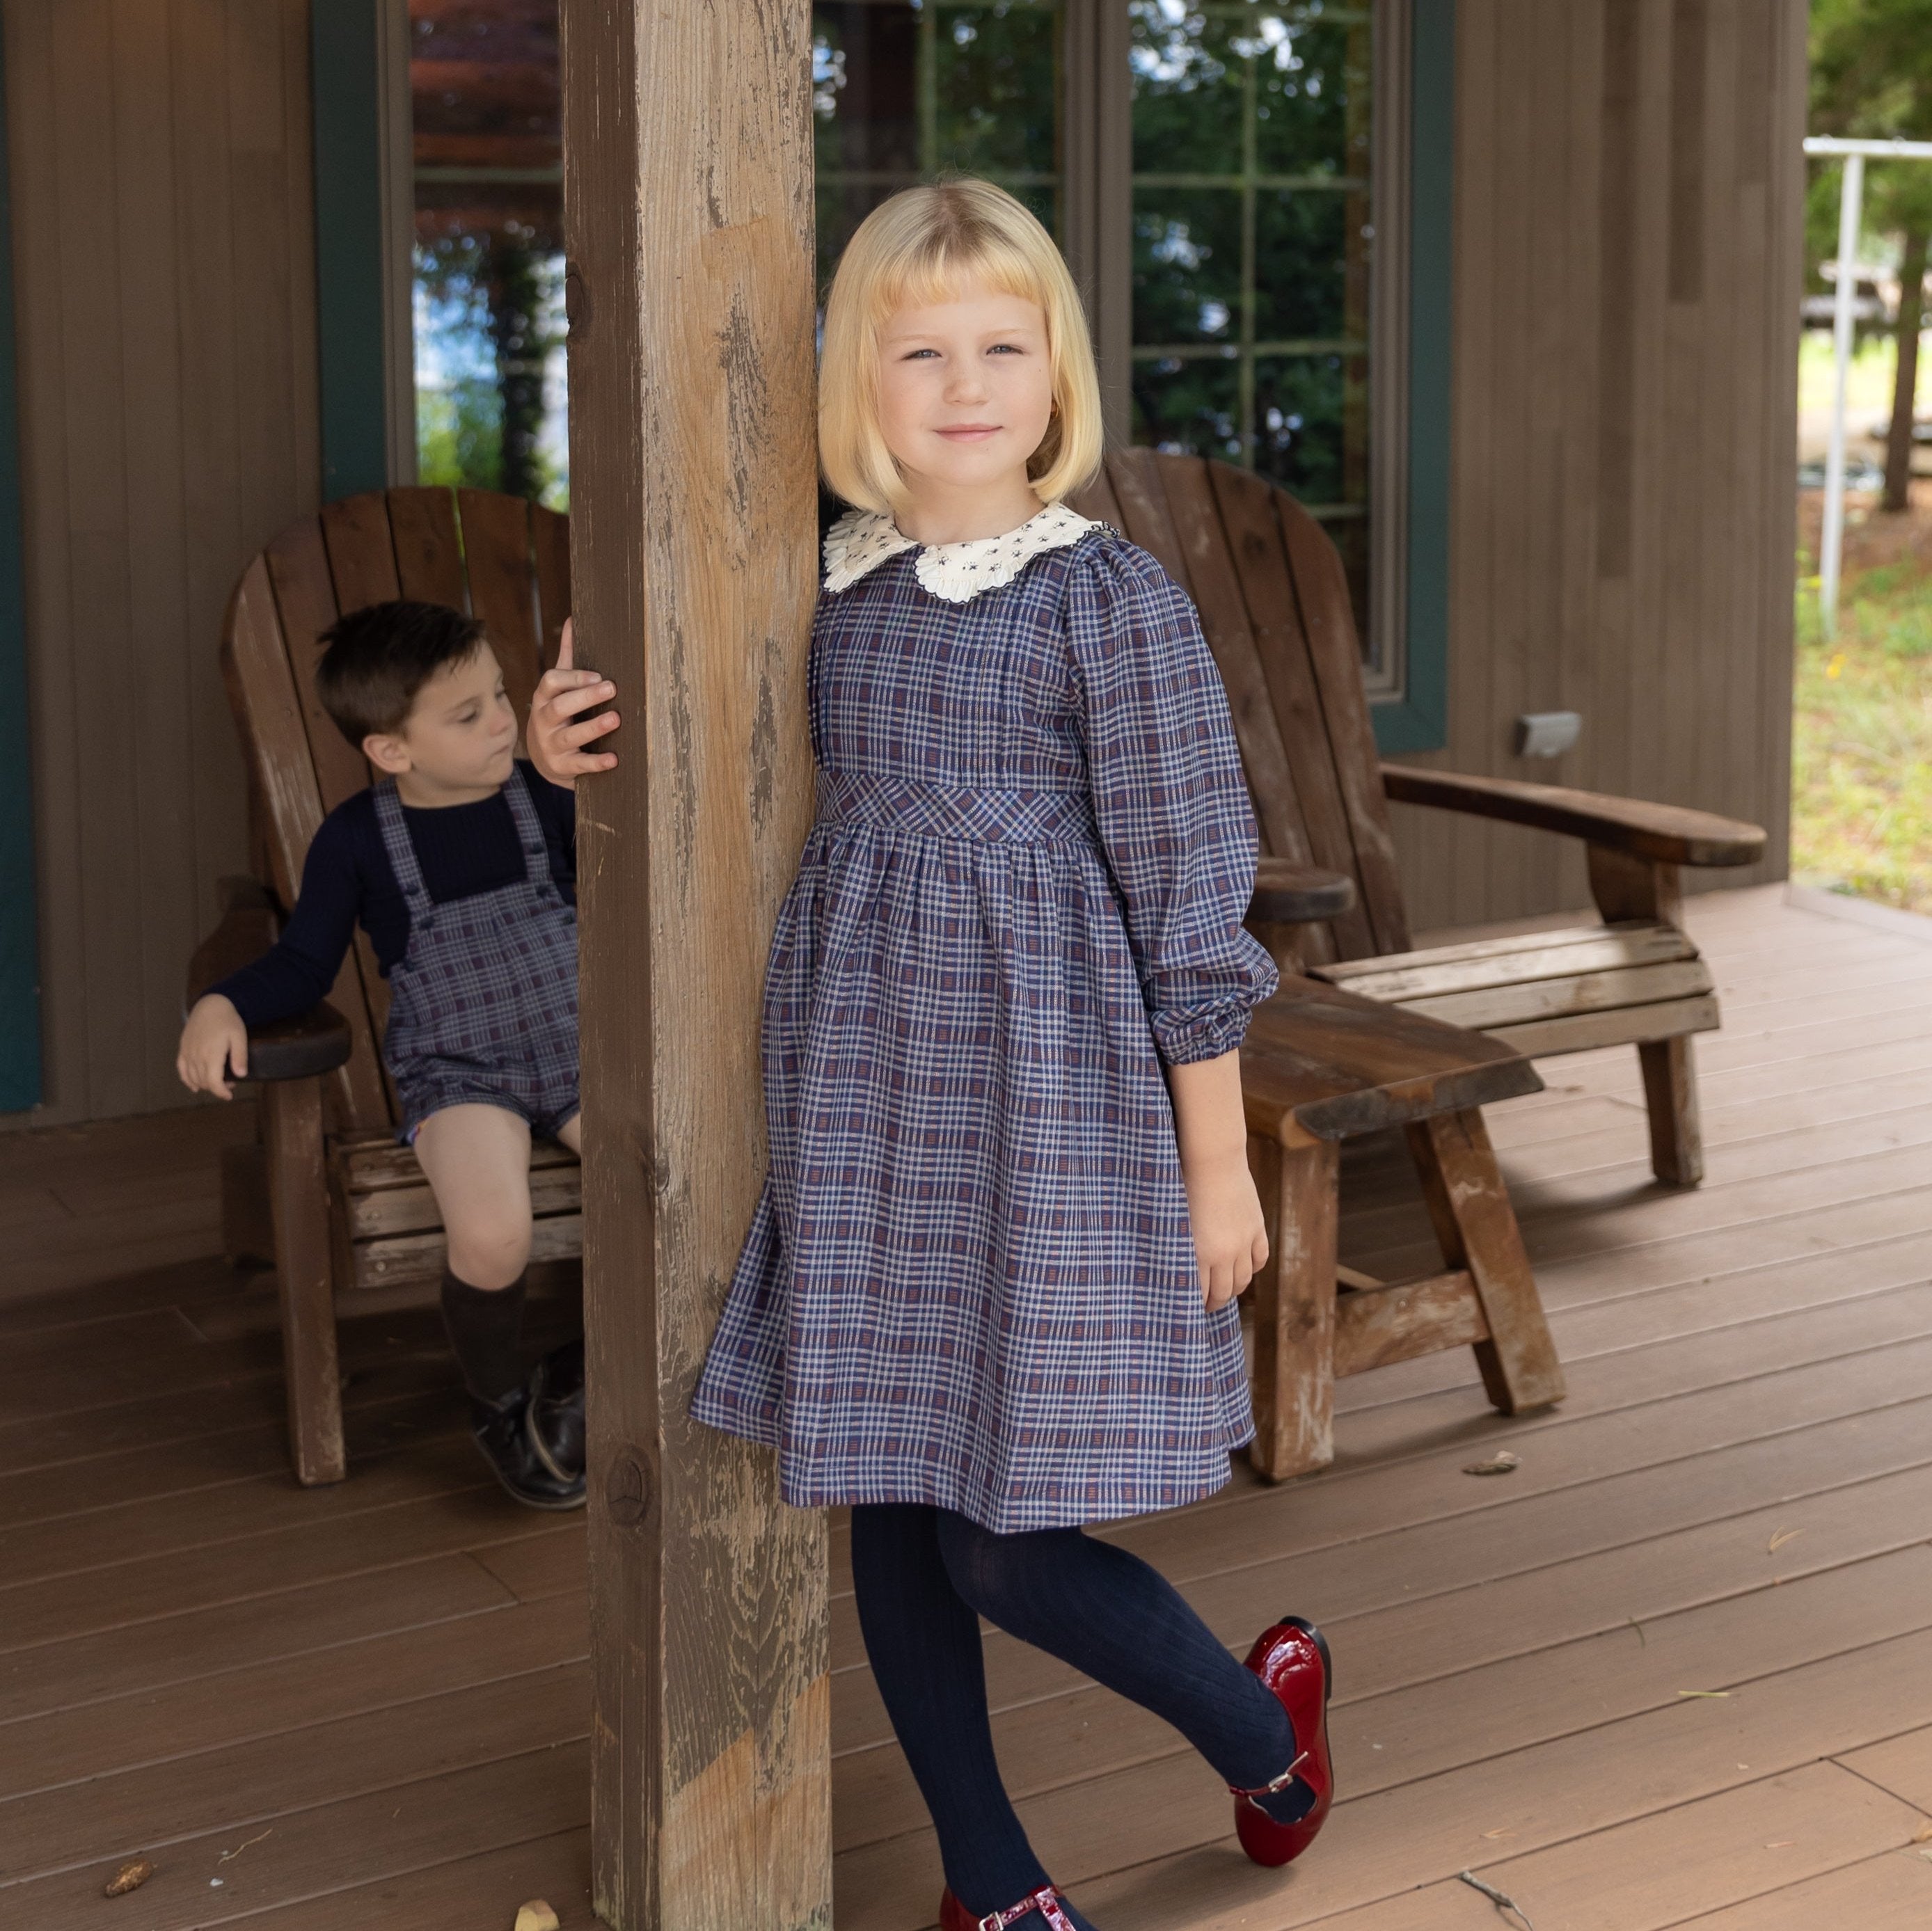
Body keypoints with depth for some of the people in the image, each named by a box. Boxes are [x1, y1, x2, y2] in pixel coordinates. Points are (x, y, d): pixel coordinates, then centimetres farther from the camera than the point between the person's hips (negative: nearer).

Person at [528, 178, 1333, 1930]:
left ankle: (1263, 1726, 27)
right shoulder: (831, 592, 7)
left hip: (1040, 1101, -6)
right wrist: (580, 752, 4)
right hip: (858, 1097, 6)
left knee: (1002, 1546, -3)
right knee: (886, 1502, 11)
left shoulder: (1112, 600, -9)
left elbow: (1190, 900, -7)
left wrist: (1217, 1163, -6)